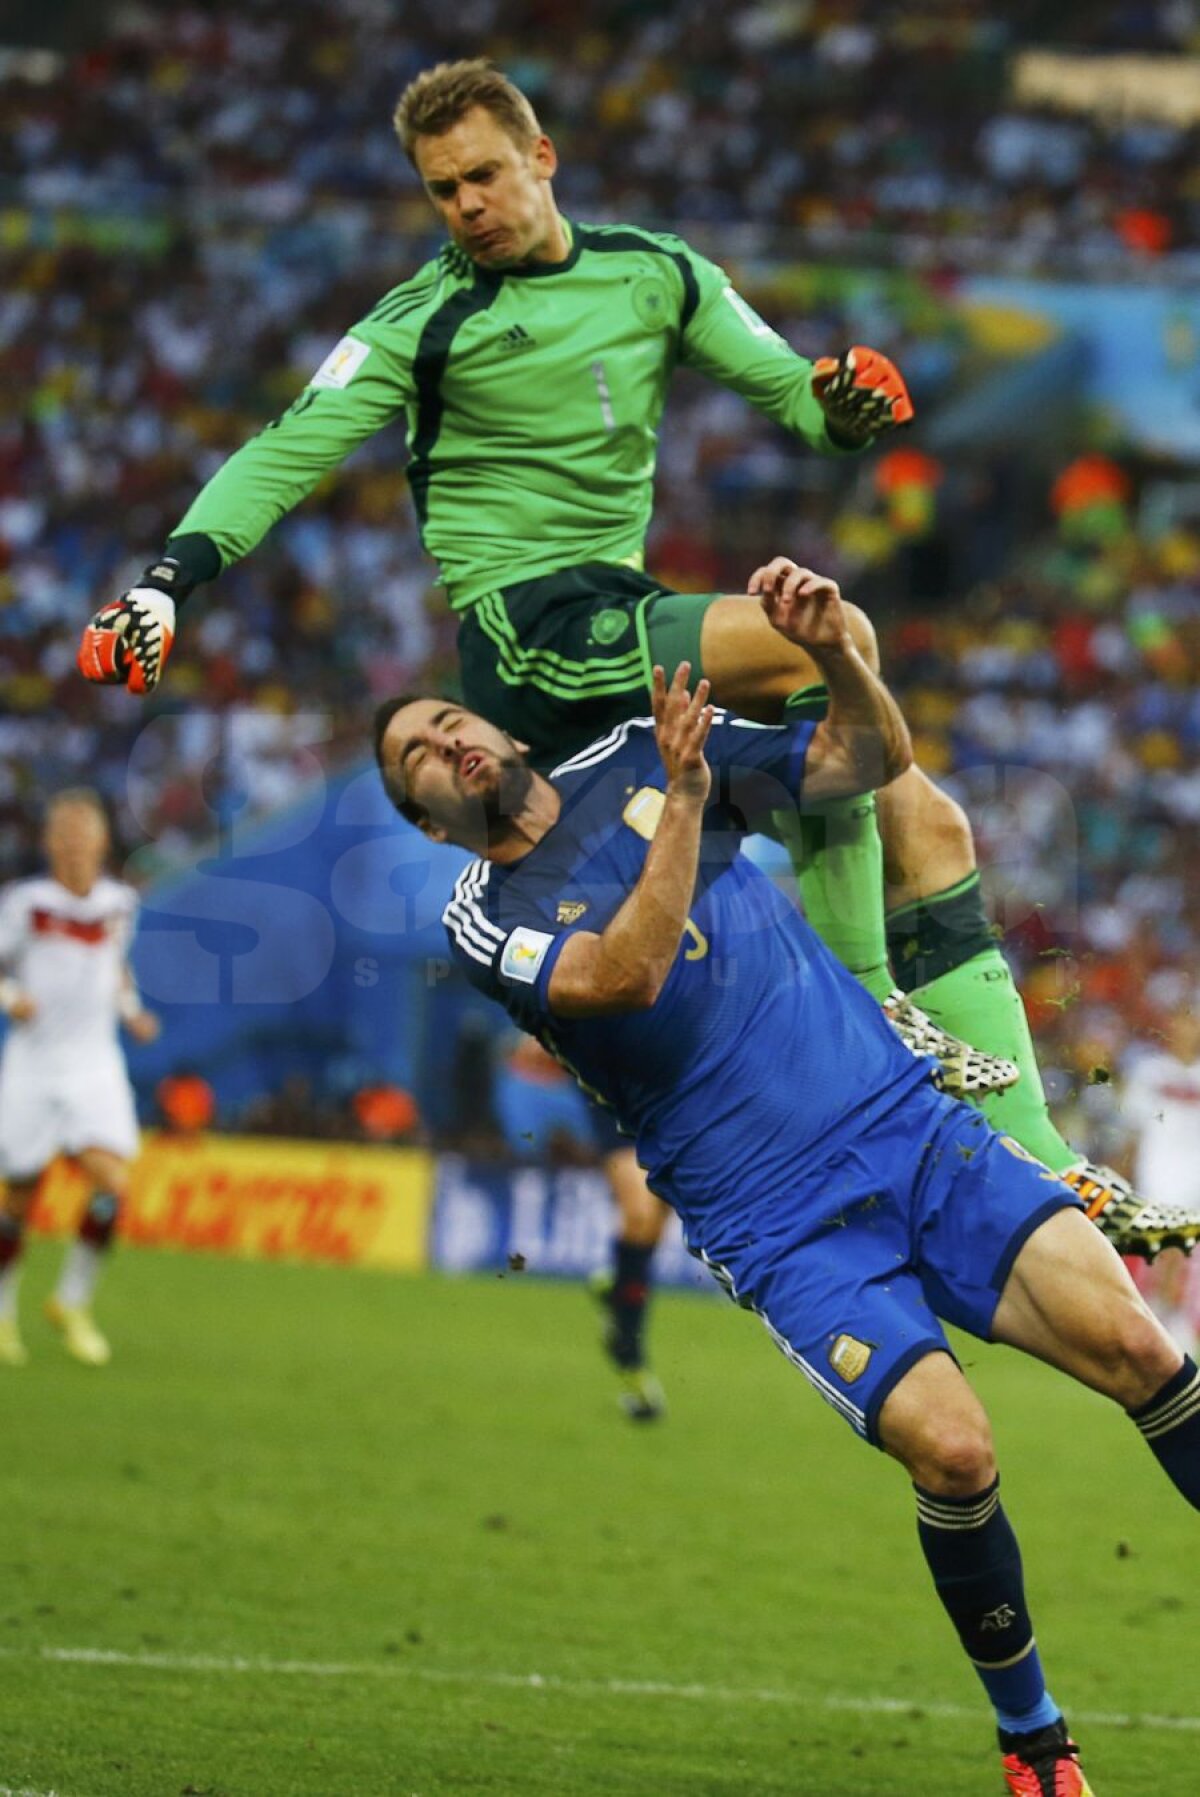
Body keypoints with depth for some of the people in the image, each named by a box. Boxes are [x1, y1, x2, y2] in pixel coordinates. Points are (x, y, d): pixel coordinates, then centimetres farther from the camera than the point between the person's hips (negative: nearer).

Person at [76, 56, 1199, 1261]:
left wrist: (846, 403, -8)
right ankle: (867, 1018, -25)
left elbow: (791, 394, 16)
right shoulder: (426, 324, -1)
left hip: (631, 635, 6)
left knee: (926, 824, -4)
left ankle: (1029, 1158, -3)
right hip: (531, 642, -6)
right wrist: (164, 582, -18)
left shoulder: (653, 273, 13)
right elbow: (287, 455, -5)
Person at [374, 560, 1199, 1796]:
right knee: (951, 1450, -22)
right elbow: (623, 977, -18)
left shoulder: (634, 756, 12)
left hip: (913, 1128, 3)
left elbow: (874, 758, 14)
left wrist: (834, 651, -4)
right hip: (778, 1224, -3)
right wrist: (684, 801, -19)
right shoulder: (482, 919, 2)